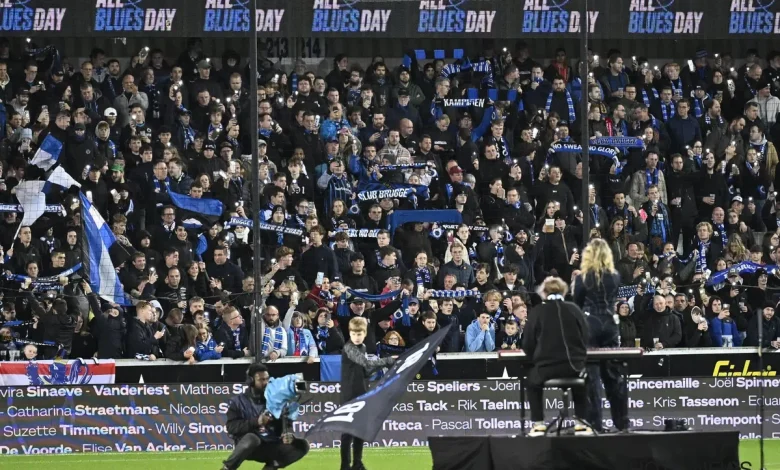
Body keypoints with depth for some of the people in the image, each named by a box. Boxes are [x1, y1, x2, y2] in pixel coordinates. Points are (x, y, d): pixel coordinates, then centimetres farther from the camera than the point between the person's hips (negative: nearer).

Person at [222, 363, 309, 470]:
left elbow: (283, 425, 9)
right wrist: (256, 422, -23)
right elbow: (231, 427, -11)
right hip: (249, 448, -4)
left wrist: (287, 436, -15)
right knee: (251, 438, -39)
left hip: (271, 448, 4)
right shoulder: (238, 401, 1)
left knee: (302, 445, -15)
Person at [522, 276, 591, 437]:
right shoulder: (575, 310, 2)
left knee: (532, 380, 32)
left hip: (546, 368, -2)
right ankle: (581, 424, 28)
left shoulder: (536, 312, -3)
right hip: (575, 366, 2)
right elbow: (585, 339, 10)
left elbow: (528, 345, 1)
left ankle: (538, 424, 23)